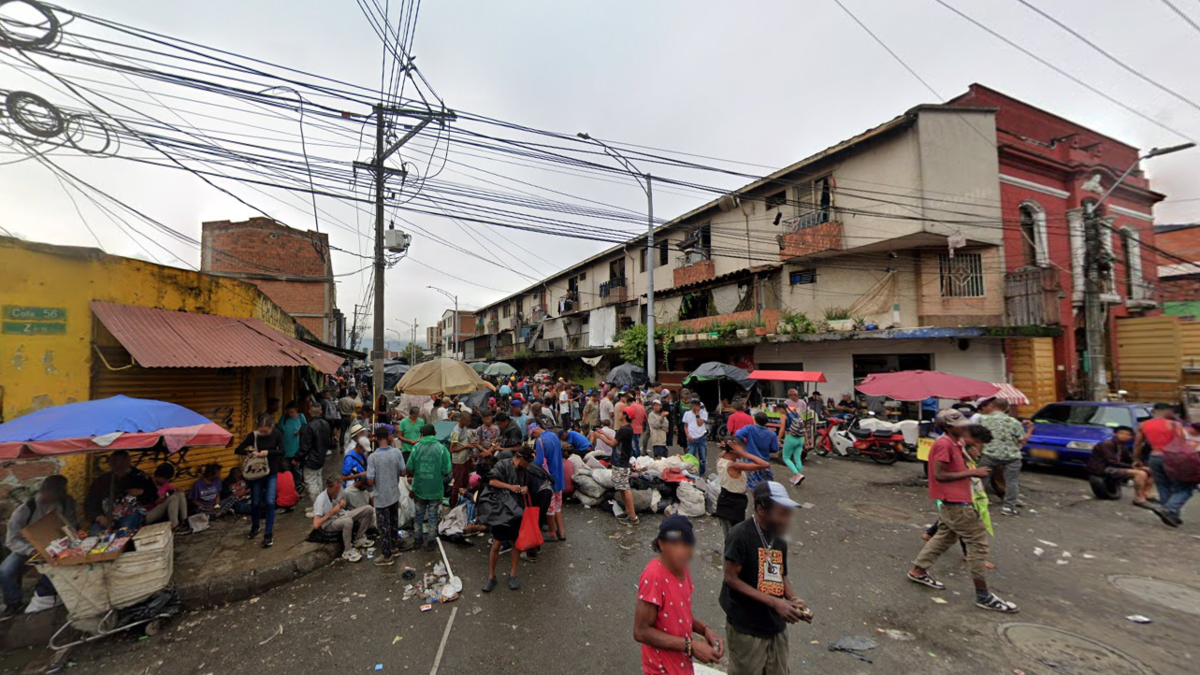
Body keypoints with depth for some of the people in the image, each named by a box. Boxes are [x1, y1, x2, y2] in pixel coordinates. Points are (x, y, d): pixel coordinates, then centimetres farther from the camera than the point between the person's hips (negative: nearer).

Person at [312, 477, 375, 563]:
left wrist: (342, 503, -6)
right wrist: (331, 512, -26)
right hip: (329, 523, -7)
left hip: (341, 514, 7)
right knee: (348, 521, -40)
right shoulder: (321, 500, -27)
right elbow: (315, 525, -33)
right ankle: (347, 552, -21)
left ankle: (360, 539, 3)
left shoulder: (338, 490, -9)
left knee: (368, 509, -10)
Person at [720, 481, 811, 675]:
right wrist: (774, 602, -22)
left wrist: (793, 599, -5)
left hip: (777, 627, 7)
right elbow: (731, 579, -20)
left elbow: (782, 575, 15)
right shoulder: (740, 535, -20)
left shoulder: (780, 541, 4)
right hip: (746, 629, -7)